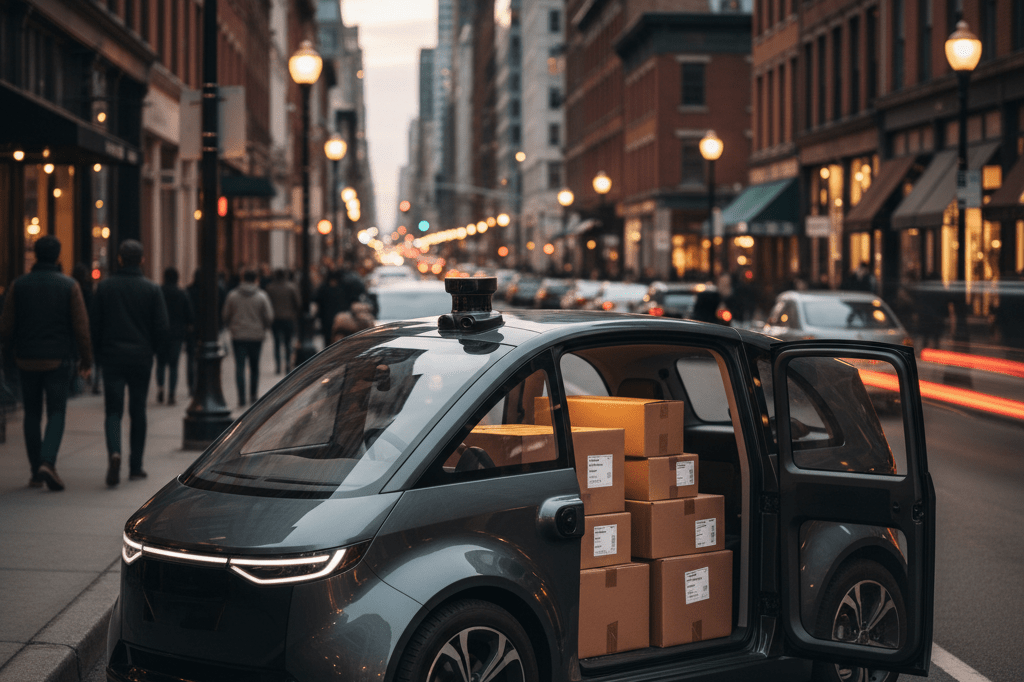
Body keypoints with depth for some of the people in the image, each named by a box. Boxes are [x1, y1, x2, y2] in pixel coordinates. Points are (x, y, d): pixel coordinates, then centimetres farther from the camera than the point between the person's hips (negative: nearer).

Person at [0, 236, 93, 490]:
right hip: (58, 360, -2)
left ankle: (36, 473, 13)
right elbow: (81, 327, -7)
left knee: (32, 414, 12)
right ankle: (47, 462, -19)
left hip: (27, 360, 2)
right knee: (56, 413, 3)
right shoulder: (69, 286, -4)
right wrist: (86, 360, 1)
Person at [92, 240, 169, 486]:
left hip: (112, 357, 0)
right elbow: (162, 327, -4)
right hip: (141, 358, 0)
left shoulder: (104, 287, -1)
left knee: (113, 410, 1)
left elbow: (95, 325, 0)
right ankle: (135, 467, 13)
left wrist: (100, 352, 13)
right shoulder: (152, 289, -3)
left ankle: (114, 452, -25)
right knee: (138, 411, 10)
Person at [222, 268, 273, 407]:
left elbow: (226, 316, 5)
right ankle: (253, 394, 19)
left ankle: (242, 397, -10)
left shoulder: (232, 295, -1)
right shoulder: (262, 296, -3)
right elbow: (269, 317, -3)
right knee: (254, 366, 14)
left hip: (238, 336, 0)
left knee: (240, 367, -1)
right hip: (256, 336, 0)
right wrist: (263, 328, 15)